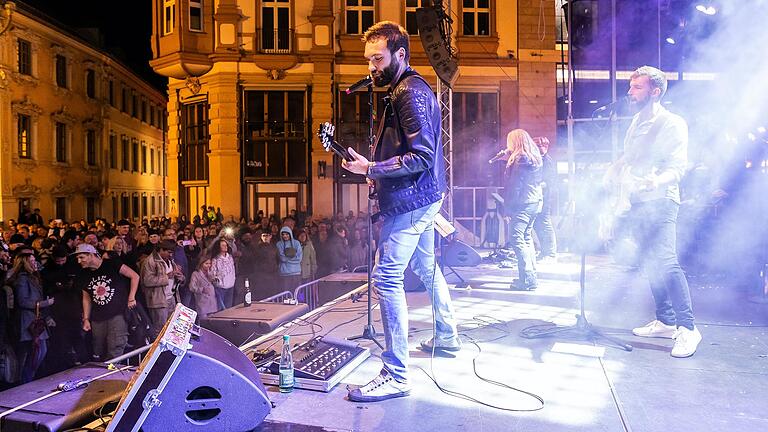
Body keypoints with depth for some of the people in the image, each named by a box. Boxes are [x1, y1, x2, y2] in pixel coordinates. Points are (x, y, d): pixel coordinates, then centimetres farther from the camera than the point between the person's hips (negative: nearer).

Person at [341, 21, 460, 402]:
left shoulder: (411, 92, -15)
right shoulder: (403, 91, 17)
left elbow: (423, 156, -23)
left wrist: (371, 168, -24)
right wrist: (376, 169, 11)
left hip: (411, 200, -11)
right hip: (420, 199, 11)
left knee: (386, 278, -12)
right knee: (426, 268, 22)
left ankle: (396, 376, -7)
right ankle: (447, 336, 40)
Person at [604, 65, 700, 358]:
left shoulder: (672, 123, -6)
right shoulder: (637, 122, 17)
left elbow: (678, 167, -13)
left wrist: (655, 181, -32)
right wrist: (611, 175, 7)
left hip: (659, 201, -8)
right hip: (637, 202, 8)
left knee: (665, 261, -16)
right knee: (650, 263, 10)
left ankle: (687, 328, -9)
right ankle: (665, 321, 19)